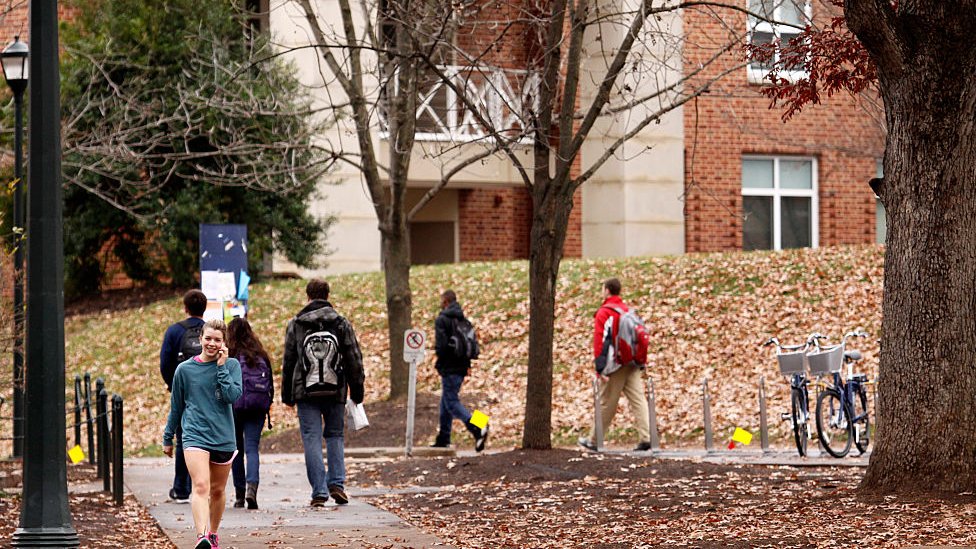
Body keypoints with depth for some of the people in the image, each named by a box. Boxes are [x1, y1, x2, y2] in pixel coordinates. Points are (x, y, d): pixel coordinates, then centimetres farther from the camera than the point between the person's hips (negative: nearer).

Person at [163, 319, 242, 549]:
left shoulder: (231, 366, 3)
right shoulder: (185, 369, 3)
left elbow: (232, 396, -13)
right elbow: (176, 406, 14)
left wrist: (221, 366, -12)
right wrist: (168, 438, 19)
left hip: (223, 437, 2)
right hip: (195, 435, -2)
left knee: (217, 490, 14)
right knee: (201, 486, -20)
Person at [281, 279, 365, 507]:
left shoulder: (295, 325, 1)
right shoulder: (342, 324, 2)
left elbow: (288, 362, 5)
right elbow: (354, 360, 4)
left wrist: (287, 395, 13)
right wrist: (357, 392, 12)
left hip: (306, 393, -1)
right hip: (335, 392, 1)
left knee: (312, 439, 1)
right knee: (335, 436, 16)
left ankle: (319, 491, -3)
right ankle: (337, 484, 4)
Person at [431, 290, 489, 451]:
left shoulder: (442, 320, -12)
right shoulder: (463, 320, 13)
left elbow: (441, 345, -20)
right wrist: (467, 363, 13)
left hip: (449, 367, -8)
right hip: (461, 367, 8)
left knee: (451, 402, -8)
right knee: (446, 402, 17)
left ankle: (477, 429, -25)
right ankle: (443, 438, 20)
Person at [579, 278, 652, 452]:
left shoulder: (604, 312, -7)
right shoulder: (629, 311, 14)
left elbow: (600, 341, -14)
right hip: (632, 364, 5)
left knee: (606, 404, 4)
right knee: (638, 400, 0)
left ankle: (594, 441, 15)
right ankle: (646, 439, -11)